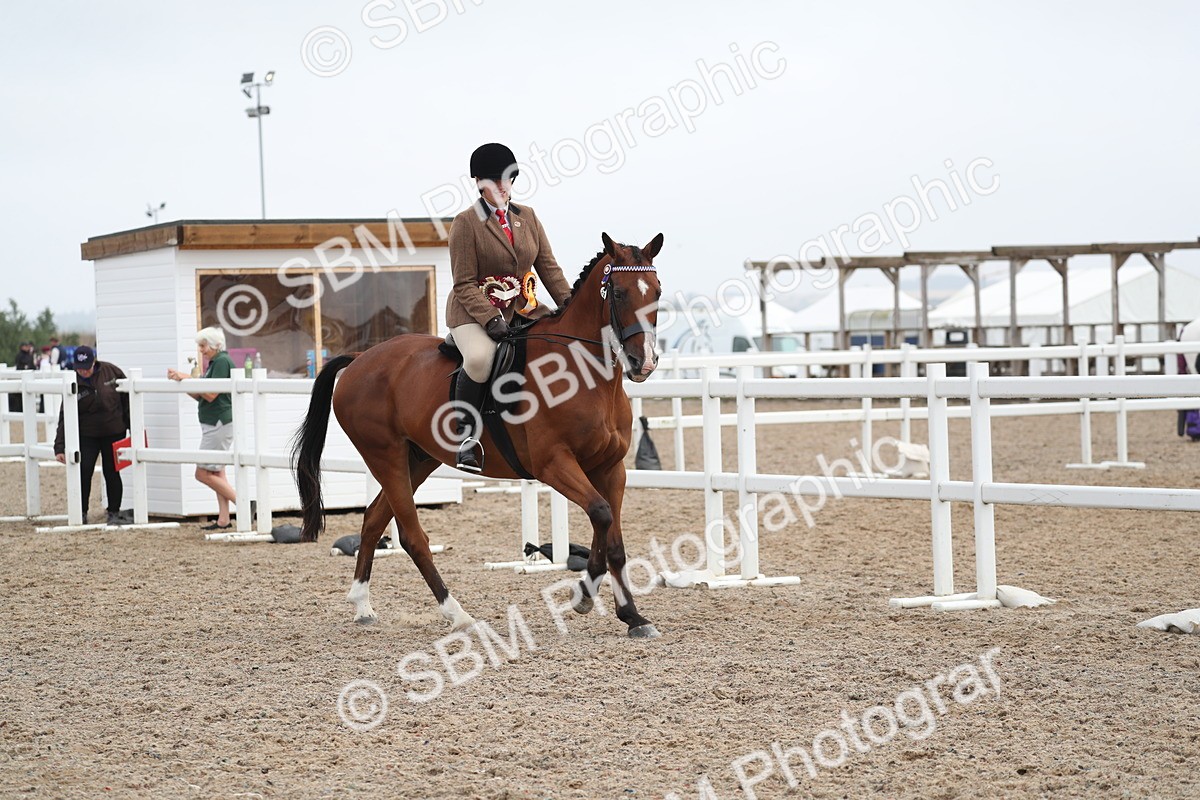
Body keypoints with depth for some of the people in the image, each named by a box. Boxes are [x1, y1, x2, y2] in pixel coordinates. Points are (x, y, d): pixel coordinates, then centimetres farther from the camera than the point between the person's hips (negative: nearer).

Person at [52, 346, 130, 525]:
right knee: (84, 472, -6)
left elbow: (127, 401, 2)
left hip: (114, 433, 0)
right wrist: (60, 447, -15)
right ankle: (82, 513, 7)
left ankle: (114, 513, 15)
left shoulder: (112, 372, -9)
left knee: (111, 472, 3)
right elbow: (65, 417, -9)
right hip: (87, 435, 0)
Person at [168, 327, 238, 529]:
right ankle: (223, 520, 9)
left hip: (219, 423, -10)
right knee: (216, 473, 9)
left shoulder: (222, 362, -14)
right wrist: (180, 380, 5)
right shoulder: (213, 363, 17)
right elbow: (199, 396, 16)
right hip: (213, 424, 10)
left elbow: (211, 395, -19)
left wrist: (188, 379, -17)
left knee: (203, 473, -9)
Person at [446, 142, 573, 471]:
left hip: (521, 309, 6)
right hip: (473, 312, -6)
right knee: (480, 357, -36)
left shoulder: (527, 217, 11)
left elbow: (548, 266, 11)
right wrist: (491, 320, -23)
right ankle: (466, 434, -21)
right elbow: (464, 284, -11)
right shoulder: (466, 222, -6)